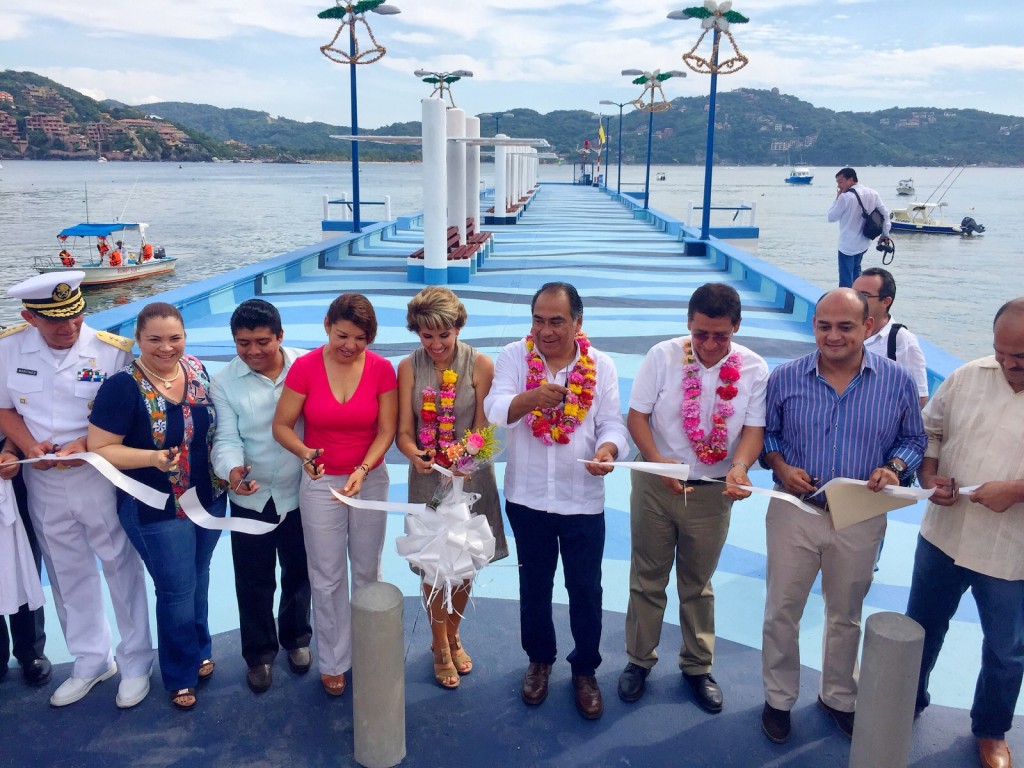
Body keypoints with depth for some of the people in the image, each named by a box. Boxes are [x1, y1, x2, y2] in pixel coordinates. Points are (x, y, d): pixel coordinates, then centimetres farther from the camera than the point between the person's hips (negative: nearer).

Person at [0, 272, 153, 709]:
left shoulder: (114, 351, -16)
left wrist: (87, 445, -26)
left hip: (102, 480, -4)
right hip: (44, 485, 4)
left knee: (122, 570, 10)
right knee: (68, 576, 18)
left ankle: (136, 663, 28)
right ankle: (90, 662, 37)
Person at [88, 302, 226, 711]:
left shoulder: (197, 369, -2)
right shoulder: (123, 386, -19)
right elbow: (100, 449, -18)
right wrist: (153, 457, -31)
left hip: (209, 499, 5)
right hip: (157, 509, -5)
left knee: (198, 579, 21)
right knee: (177, 591, 6)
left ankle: (199, 650, 44)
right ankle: (181, 676, 29)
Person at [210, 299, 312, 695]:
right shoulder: (224, 382, -7)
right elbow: (227, 438, -11)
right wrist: (232, 469, -31)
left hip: (299, 492, 0)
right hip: (251, 498, 0)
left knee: (299, 574, 20)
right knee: (254, 582, 13)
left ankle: (296, 638, 45)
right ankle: (259, 653, 37)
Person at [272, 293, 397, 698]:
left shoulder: (382, 369, -10)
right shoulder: (305, 367, -12)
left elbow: (386, 430, -8)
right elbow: (281, 426, -7)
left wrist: (363, 469, -23)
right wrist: (305, 453, -26)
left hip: (370, 479, 1)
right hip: (320, 482, -1)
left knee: (367, 571, 14)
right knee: (327, 578, 9)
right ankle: (333, 661, 27)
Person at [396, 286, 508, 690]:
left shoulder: (481, 365, -9)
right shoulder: (409, 368, -4)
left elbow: (482, 429, -9)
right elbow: (403, 431, -6)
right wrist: (415, 454, -27)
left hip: (471, 478, 0)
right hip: (427, 478, 0)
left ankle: (452, 636, 39)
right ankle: (440, 648, 28)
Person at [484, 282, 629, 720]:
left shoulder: (601, 365, -4)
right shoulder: (514, 356, -6)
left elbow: (612, 423, -5)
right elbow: (495, 411, -19)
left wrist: (607, 450, -29)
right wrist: (530, 398, -41)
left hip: (583, 500, 0)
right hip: (528, 498, 0)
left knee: (585, 589, 10)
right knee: (534, 585, 17)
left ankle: (584, 670, 31)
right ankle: (539, 660, 38)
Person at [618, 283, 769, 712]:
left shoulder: (754, 370, -7)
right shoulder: (663, 356, -10)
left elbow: (754, 428, -7)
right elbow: (636, 415, -9)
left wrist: (739, 466, -28)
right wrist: (658, 460, -24)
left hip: (713, 492, 1)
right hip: (654, 484, -1)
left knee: (698, 584, 17)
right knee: (647, 578, 13)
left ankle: (697, 666, 35)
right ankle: (639, 659, 31)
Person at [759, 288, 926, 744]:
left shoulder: (897, 381, -6)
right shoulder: (785, 378, -7)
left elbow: (913, 439, 4)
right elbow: (765, 433, 4)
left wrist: (894, 468, -16)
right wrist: (780, 466, -14)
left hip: (860, 519, 1)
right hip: (794, 513, 0)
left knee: (845, 615, 19)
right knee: (782, 611, 9)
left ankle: (839, 697, 41)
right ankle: (778, 699, 30)